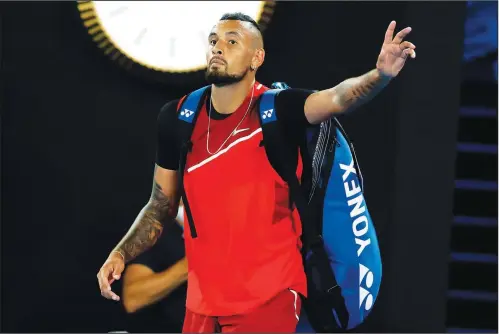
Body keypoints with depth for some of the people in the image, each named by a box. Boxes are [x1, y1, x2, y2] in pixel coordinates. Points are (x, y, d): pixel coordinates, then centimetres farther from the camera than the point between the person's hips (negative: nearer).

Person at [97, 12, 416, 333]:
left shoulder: (277, 110, -10)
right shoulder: (178, 117, 1)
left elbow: (336, 99, -30)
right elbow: (161, 206, 11)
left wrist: (380, 75, -49)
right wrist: (120, 254, -1)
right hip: (203, 301, 4)